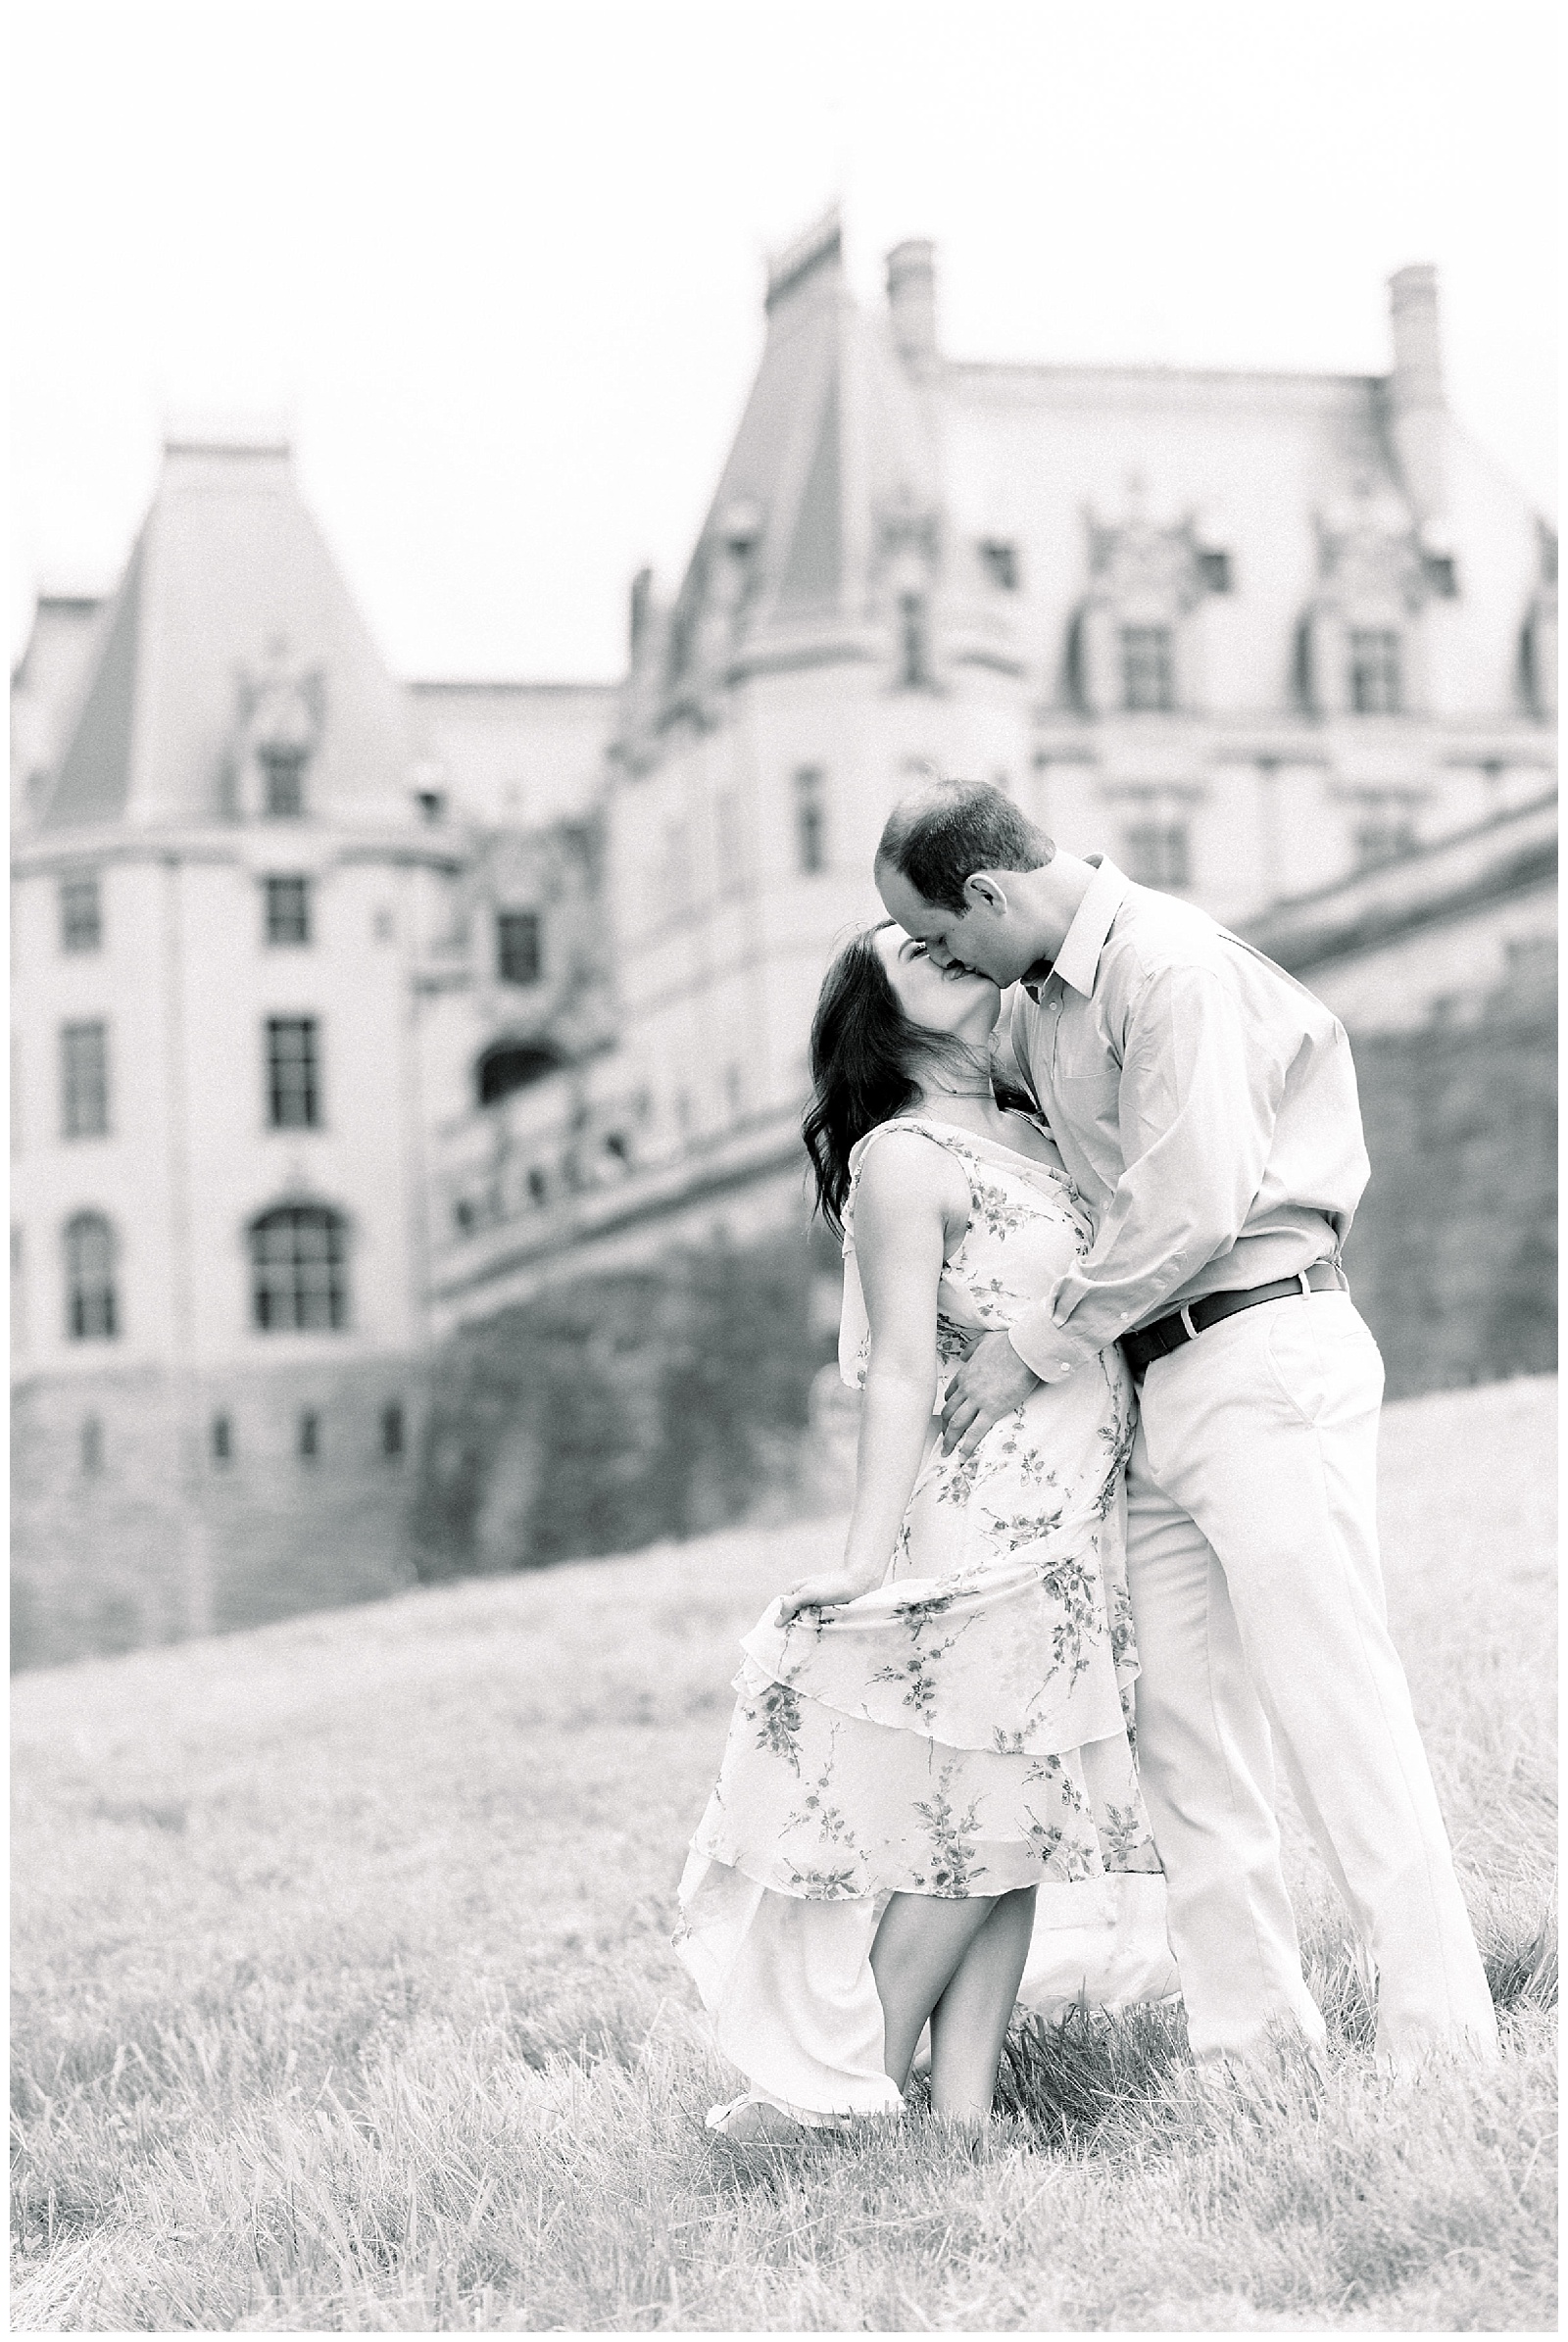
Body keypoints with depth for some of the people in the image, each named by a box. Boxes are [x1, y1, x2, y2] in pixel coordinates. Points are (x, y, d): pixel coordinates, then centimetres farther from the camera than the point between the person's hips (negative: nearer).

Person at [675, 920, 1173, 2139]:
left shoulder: (1035, 1133, 15)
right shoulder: (900, 1159, -8)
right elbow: (902, 1372, -15)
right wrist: (870, 1555, -21)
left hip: (1076, 1529, 8)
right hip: (985, 1522, -8)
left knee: (1011, 1822, 5)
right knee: (973, 1821, -5)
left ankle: (963, 2111, 7)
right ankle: (852, 2093, 5)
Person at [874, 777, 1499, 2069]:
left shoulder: (1168, 966, -13)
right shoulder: (1040, 1001, 16)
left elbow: (1190, 1206, -18)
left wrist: (1036, 1346, -10)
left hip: (1264, 1355, -9)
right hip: (1158, 1382, 9)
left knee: (1336, 1715, -9)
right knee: (1184, 1737, 5)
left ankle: (1446, 2046, -6)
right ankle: (1252, 2051, 8)